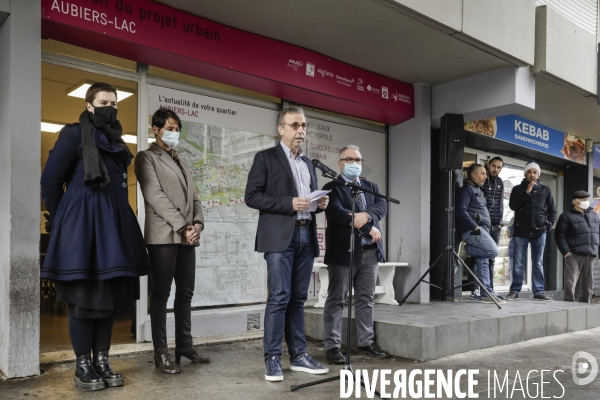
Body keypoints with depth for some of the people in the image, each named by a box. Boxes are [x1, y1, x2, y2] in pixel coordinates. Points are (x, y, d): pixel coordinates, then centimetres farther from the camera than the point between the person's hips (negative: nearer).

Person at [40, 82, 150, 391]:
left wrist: (113, 218, 15)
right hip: (82, 225, -6)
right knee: (84, 296, -1)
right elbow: (50, 180, -4)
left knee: (108, 297, 7)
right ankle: (83, 367, 9)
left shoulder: (116, 142, 18)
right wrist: (62, 221, 1)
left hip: (113, 225, 7)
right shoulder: (74, 134, -3)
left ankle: (102, 361, 16)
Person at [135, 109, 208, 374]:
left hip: (187, 236, 7)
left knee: (185, 292, 9)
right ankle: (161, 352, 2)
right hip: (163, 235, -7)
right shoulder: (147, 157, 3)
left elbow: (193, 197, 16)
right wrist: (182, 226, -15)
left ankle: (185, 345, 17)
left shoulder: (180, 163, 24)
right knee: (161, 293, -4)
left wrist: (197, 223, -3)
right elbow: (155, 196, -10)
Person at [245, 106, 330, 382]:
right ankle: (272, 359, 3)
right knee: (279, 298, -7)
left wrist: (320, 203, 2)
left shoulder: (308, 163, 20)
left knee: (298, 298, 9)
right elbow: (252, 196, -8)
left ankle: (299, 355, 16)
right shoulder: (266, 157, 1)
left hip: (306, 236, 6)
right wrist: (289, 203, -16)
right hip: (280, 237, -6)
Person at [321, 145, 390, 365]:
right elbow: (337, 213, -16)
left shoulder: (371, 187, 18)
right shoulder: (332, 187, 0)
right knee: (336, 300, 0)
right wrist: (369, 228, -16)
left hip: (370, 251, 6)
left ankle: (366, 341, 22)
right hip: (343, 251, -5)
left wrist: (366, 215, -20)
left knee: (366, 299, 12)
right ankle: (332, 345, 6)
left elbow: (382, 206, 1)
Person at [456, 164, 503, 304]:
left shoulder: (478, 190, 25)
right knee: (493, 251, -21)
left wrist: (485, 228, 16)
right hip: (471, 230, -9)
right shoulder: (466, 189, -4)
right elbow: (461, 211, -16)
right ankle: (465, 248, -8)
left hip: (481, 230, 9)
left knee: (483, 261, 6)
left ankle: (487, 294, 7)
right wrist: (475, 227, -18)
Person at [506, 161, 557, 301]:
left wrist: (549, 225, 1)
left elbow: (552, 210, 13)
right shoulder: (518, 189, 8)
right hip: (521, 231, -1)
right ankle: (515, 290, 6)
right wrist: (527, 192, -11)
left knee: (538, 263, 4)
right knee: (518, 263, 0)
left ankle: (539, 292, 8)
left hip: (539, 232, 1)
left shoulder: (545, 190, 11)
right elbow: (512, 205, -7)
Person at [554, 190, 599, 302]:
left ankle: (585, 303, 19)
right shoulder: (566, 216, -1)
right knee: (571, 281, -7)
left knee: (588, 282, 10)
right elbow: (559, 235, -6)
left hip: (590, 255, 6)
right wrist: (565, 251, -13)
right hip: (574, 255, -6)